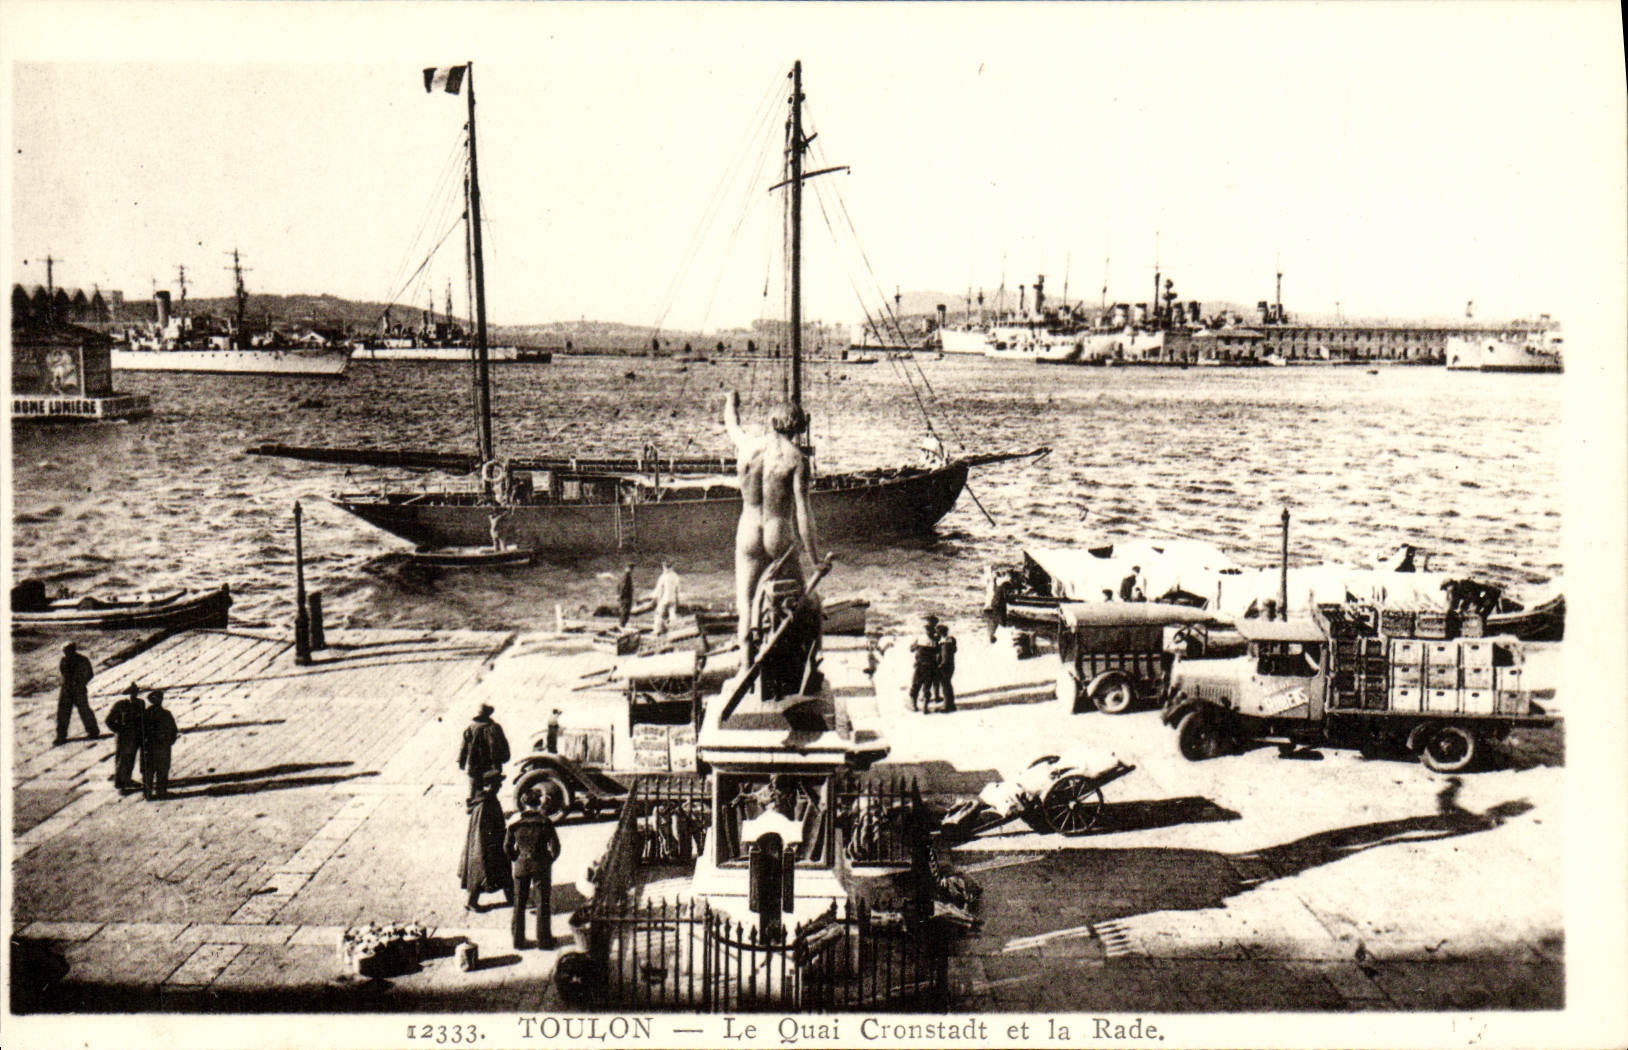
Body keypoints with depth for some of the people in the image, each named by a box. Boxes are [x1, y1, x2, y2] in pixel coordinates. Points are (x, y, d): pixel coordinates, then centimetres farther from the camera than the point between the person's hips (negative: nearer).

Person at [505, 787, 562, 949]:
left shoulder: (515, 823, -4)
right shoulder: (544, 822, -11)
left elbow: (507, 847, 1)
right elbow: (555, 846, -11)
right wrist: (550, 859, 5)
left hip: (521, 866, 2)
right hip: (541, 866, -2)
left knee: (519, 902, 14)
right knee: (543, 902, 8)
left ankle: (518, 939, 18)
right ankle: (543, 940, 12)